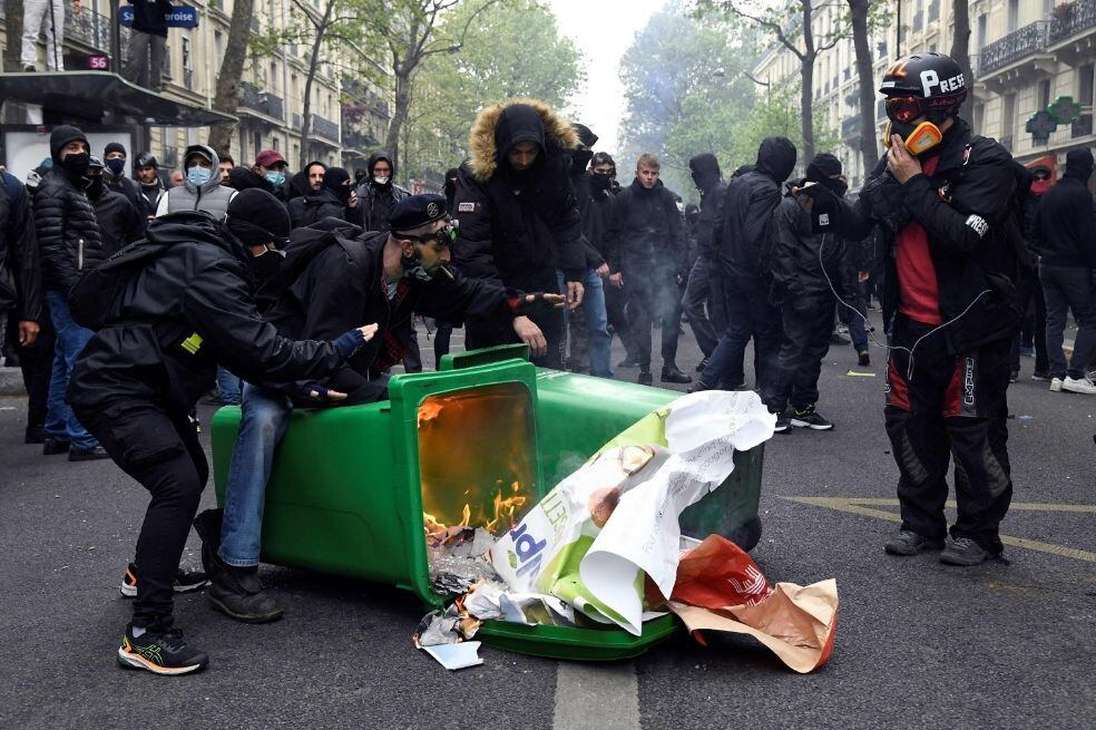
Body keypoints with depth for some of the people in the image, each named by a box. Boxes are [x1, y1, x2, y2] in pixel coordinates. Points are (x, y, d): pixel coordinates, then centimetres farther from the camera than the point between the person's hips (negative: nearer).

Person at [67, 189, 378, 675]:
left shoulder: (202, 254, 13)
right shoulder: (209, 270, -20)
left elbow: (242, 345, 17)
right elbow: (261, 350, -24)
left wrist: (298, 383, 9)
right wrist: (341, 347, -15)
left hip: (141, 385, 11)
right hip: (115, 391, -11)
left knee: (192, 472, 22)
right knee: (178, 485, -21)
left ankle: (148, 572, 42)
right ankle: (146, 635, -20)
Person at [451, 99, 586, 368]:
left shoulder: (555, 166, -6)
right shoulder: (476, 175, -20)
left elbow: (568, 223, 6)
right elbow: (470, 245, -24)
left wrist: (574, 273, -1)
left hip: (542, 283, 4)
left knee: (549, 367, 12)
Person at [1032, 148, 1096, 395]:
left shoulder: (1049, 194, 12)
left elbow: (1037, 232, 18)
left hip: (1047, 266, 7)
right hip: (1074, 267, -7)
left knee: (1054, 320, 7)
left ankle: (1057, 375, 4)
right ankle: (1075, 374, -9)